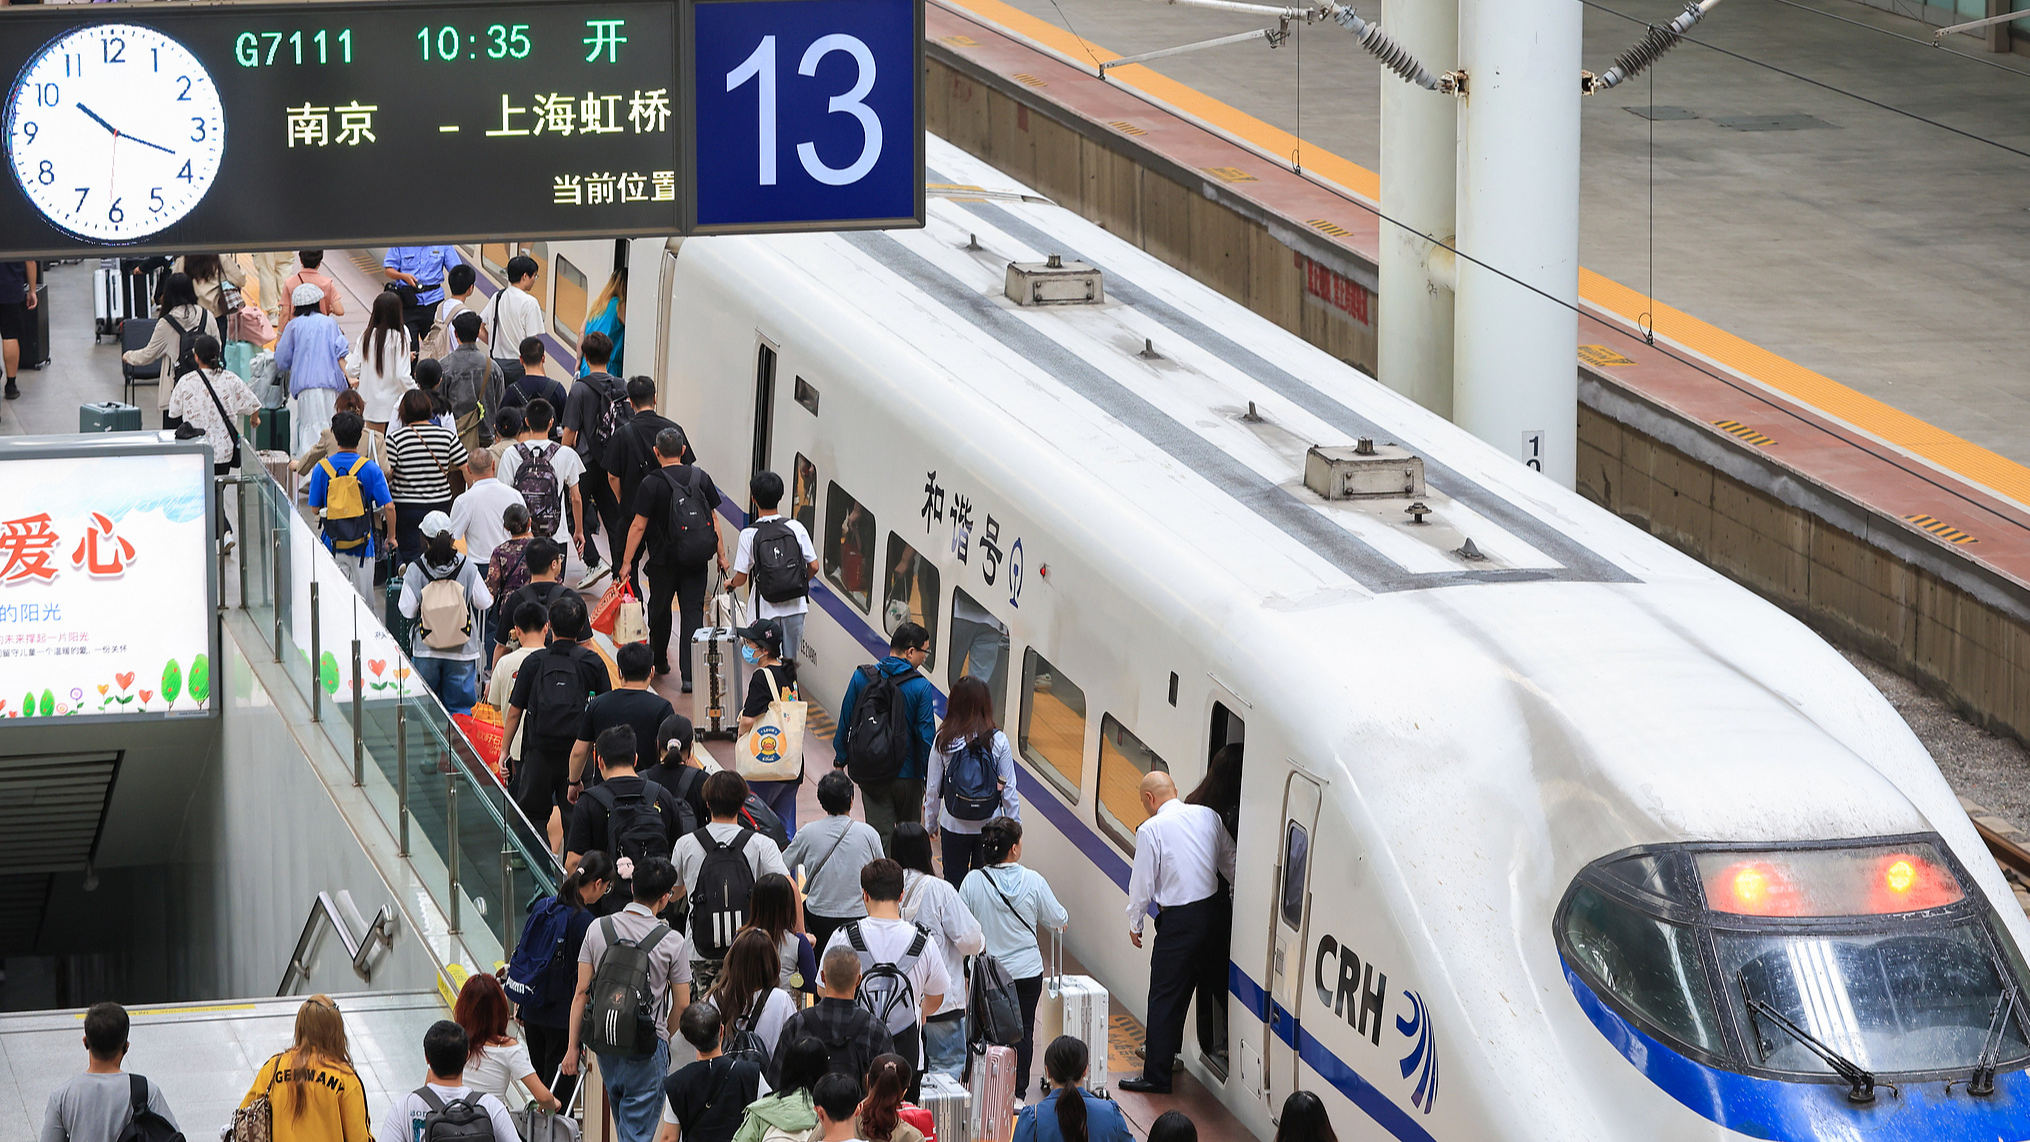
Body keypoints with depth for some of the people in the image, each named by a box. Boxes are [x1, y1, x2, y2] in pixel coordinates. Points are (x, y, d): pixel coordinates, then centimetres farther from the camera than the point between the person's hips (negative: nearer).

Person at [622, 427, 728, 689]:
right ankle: (690, 674, -7)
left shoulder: (652, 484, -11)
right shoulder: (701, 478, -1)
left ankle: (659, 660, 35)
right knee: (693, 611, 2)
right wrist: (721, 555, 13)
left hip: (665, 559, -2)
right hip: (698, 559, 2)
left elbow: (638, 527, -10)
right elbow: (714, 518, 5)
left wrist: (626, 562, -4)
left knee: (659, 608, 18)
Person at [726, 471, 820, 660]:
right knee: (790, 661, 13)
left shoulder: (749, 535, -11)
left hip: (767, 609, -2)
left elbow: (741, 578, -6)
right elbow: (813, 567, -2)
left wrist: (731, 584, 18)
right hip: (795, 606, 2)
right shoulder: (795, 528, -5)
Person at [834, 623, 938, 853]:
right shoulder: (921, 687, -12)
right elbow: (926, 736, -10)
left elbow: (845, 722, 3)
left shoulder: (862, 677, -4)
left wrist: (840, 759, 15)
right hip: (907, 775, -2)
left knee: (880, 836, 3)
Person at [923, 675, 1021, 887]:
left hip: (954, 826, 0)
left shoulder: (943, 740, -10)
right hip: (989, 825, 0)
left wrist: (931, 820, 13)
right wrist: (1014, 824, 6)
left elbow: (933, 786, -2)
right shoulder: (997, 740, -11)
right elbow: (1009, 788, -6)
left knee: (954, 880, 11)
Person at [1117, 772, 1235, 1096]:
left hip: (1178, 920, -6)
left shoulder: (1151, 829, -12)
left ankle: (1156, 1075, 1)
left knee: (1164, 997, -1)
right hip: (1211, 910, 6)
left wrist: (1134, 924, 7)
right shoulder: (1208, 816, 4)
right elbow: (1230, 863, 11)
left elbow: (1142, 883, -7)